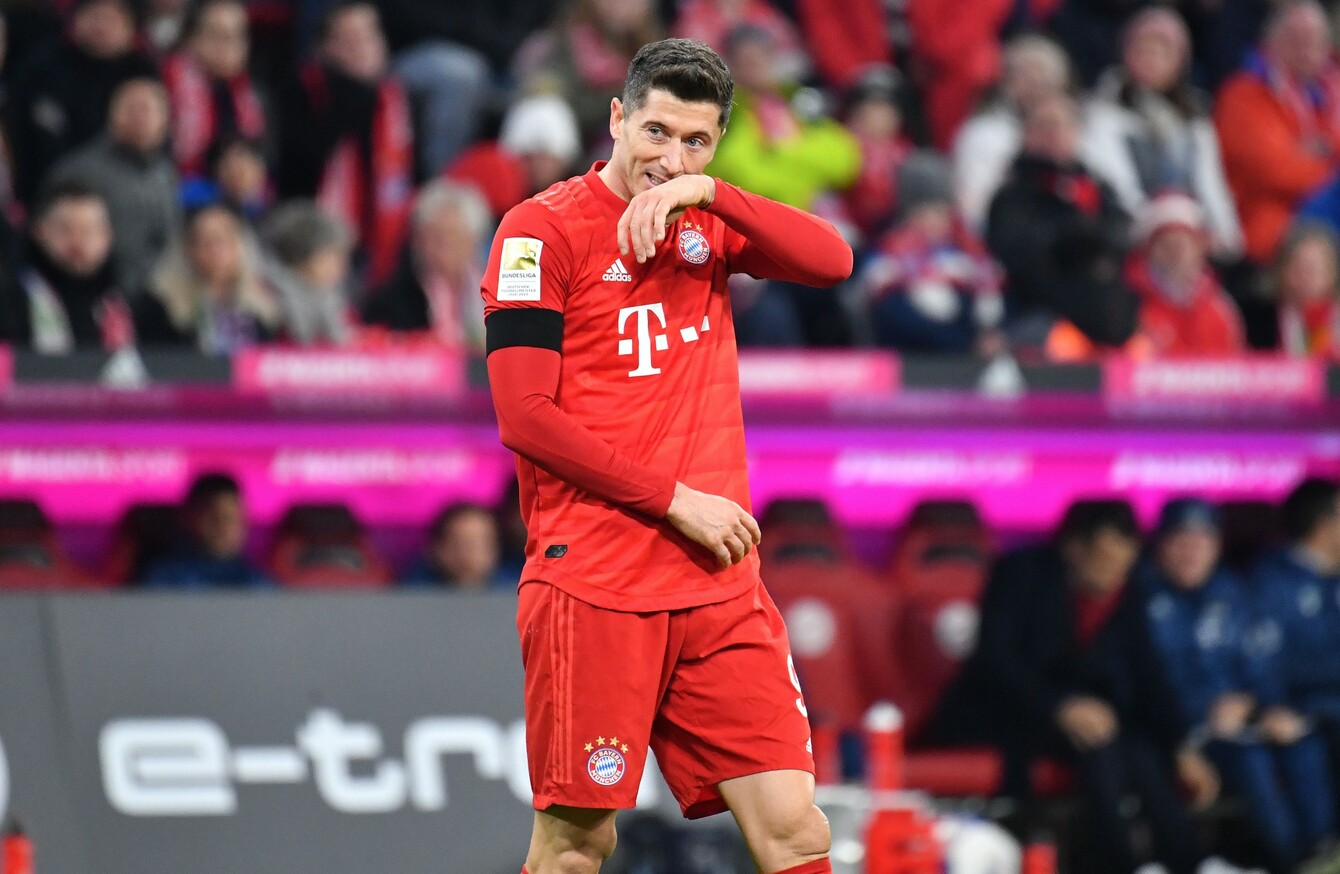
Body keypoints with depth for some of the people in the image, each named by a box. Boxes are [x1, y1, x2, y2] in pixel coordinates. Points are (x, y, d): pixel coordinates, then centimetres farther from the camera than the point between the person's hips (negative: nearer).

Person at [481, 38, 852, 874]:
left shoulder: (708, 221, 12)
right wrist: (676, 500, -12)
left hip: (721, 585, 5)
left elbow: (832, 261, -5)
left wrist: (709, 193, -17)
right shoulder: (543, 229, -4)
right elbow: (525, 416, -10)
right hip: (593, 585, -5)